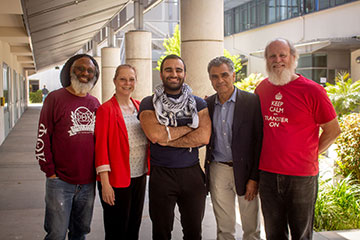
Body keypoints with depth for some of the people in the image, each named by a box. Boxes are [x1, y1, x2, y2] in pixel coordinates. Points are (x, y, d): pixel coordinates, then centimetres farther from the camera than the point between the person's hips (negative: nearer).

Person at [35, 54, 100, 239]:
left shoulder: (95, 103, 10)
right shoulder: (55, 98, -3)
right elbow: (42, 138, -5)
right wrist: (50, 172, -7)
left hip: (88, 182, 4)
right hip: (61, 181, -4)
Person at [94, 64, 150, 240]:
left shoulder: (139, 106, 9)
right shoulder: (106, 109, -9)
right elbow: (101, 146, -13)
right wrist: (105, 182, -17)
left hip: (140, 176, 6)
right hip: (117, 179, -6)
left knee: (134, 226, 16)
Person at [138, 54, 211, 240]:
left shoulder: (198, 103, 6)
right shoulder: (148, 103, 1)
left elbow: (204, 137, -10)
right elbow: (155, 134, -17)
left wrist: (166, 139, -12)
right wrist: (188, 128, -8)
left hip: (192, 173, 2)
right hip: (161, 174, -1)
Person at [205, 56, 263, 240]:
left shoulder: (252, 101, -7)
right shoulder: (207, 104, 5)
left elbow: (260, 141, -9)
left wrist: (254, 178, -12)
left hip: (244, 170, -3)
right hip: (217, 171, 3)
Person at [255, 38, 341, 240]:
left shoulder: (312, 91, -9)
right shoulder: (262, 88, 5)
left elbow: (333, 130, -1)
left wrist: (311, 154, -1)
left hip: (302, 176, -4)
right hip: (267, 174, 4)